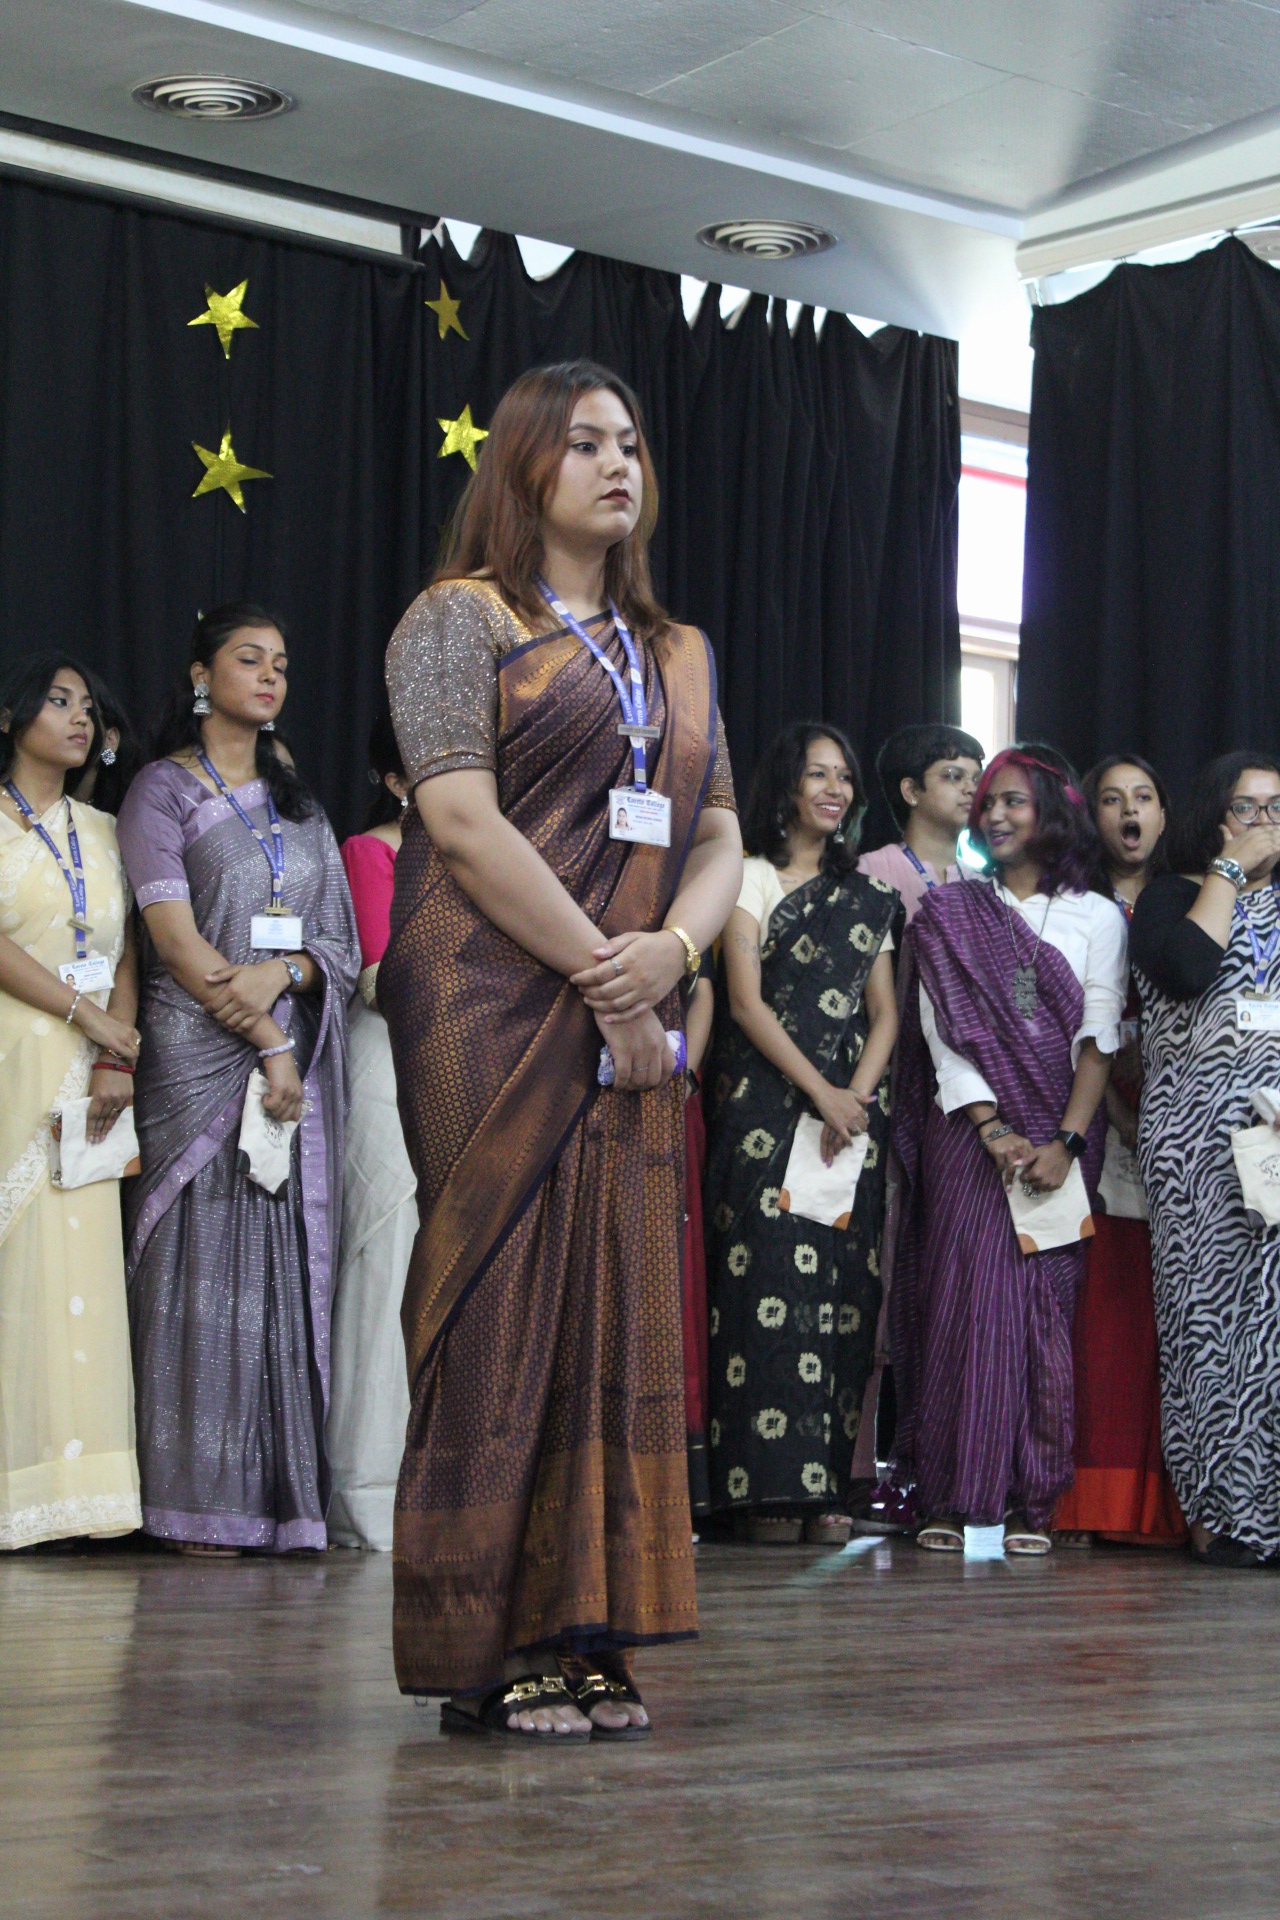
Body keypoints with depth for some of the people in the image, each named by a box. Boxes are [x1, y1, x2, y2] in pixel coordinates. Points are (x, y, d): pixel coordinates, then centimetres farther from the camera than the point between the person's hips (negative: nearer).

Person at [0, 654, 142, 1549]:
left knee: (79, 1256, -2)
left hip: (84, 1071, 4)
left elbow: (126, 954, 9)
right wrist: (87, 1017, -12)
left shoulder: (102, 832, 18)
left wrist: (116, 1059, -5)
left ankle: (72, 1480, -2)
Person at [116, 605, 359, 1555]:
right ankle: (206, 1503, -6)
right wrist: (266, 1043, -13)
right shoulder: (164, 790, 3)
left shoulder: (300, 804, 19)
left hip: (300, 1058, 5)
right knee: (209, 1265, -8)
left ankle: (288, 1495, 1)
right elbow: (176, 940, -7)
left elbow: (342, 940, 13)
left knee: (292, 1263, 0)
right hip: (201, 1057, -5)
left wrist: (280, 975, -9)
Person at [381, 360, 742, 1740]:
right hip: (492, 1007, -6)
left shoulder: (676, 653, 20)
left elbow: (721, 836, 14)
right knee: (502, 1293, -7)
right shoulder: (461, 617, 1)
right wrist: (602, 978, -14)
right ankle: (493, 1644, -2)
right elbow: (463, 818, -10)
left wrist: (671, 947, -8)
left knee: (616, 1301, 3)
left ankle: (586, 1636, 8)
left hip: (632, 1019, 6)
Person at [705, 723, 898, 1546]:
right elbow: (746, 1000, -4)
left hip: (853, 1110, 4)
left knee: (844, 1287, -2)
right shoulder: (752, 878, 6)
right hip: (766, 1105, -4)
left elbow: (885, 1012, 13)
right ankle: (772, 1487, -12)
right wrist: (820, 1092, -12)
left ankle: (827, 1486, -1)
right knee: (771, 1283, -11)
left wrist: (858, 1091, -5)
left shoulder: (867, 896, 19)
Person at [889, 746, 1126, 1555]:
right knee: (966, 1297, -8)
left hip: (1060, 1135, 0)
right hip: (967, 1133, 0)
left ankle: (1033, 1502, -1)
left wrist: (1066, 1141, -11)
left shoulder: (1097, 917, 10)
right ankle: (956, 1496, -6)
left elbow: (1098, 1041, 2)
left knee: (1046, 1305, -3)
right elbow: (944, 1034, 2)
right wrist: (996, 1132, -10)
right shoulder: (948, 916, 11)